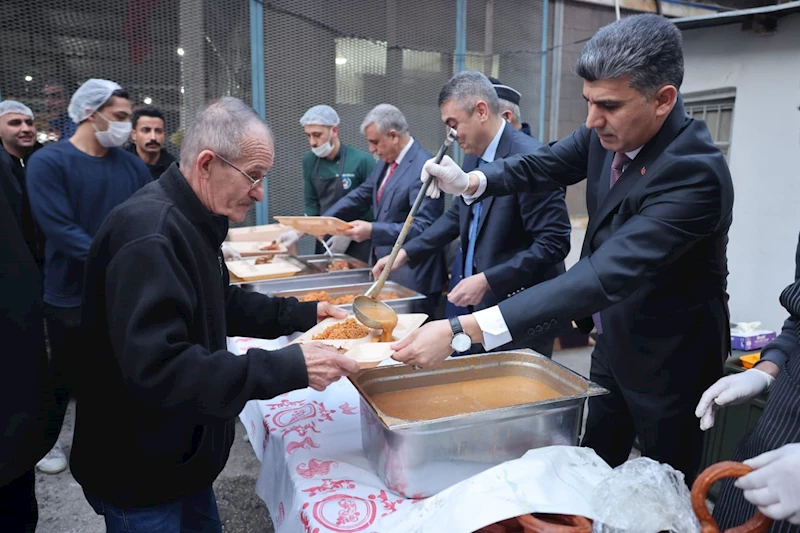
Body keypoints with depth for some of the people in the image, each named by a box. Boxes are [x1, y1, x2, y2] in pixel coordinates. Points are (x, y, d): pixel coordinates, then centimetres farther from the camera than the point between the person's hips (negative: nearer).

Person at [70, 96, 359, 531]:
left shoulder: (188, 221, 4)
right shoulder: (150, 234, -28)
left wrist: (306, 313, 5)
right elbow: (156, 369, -34)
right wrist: (291, 367, -34)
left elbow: (221, 303, 15)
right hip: (140, 478, -9)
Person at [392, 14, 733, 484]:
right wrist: (470, 181, -19)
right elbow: (545, 164, 3)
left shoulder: (694, 172, -34)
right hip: (613, 336, 7)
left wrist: (464, 331, -49)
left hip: (667, 357, -7)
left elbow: (605, 276, -43)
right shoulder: (608, 132, -11)